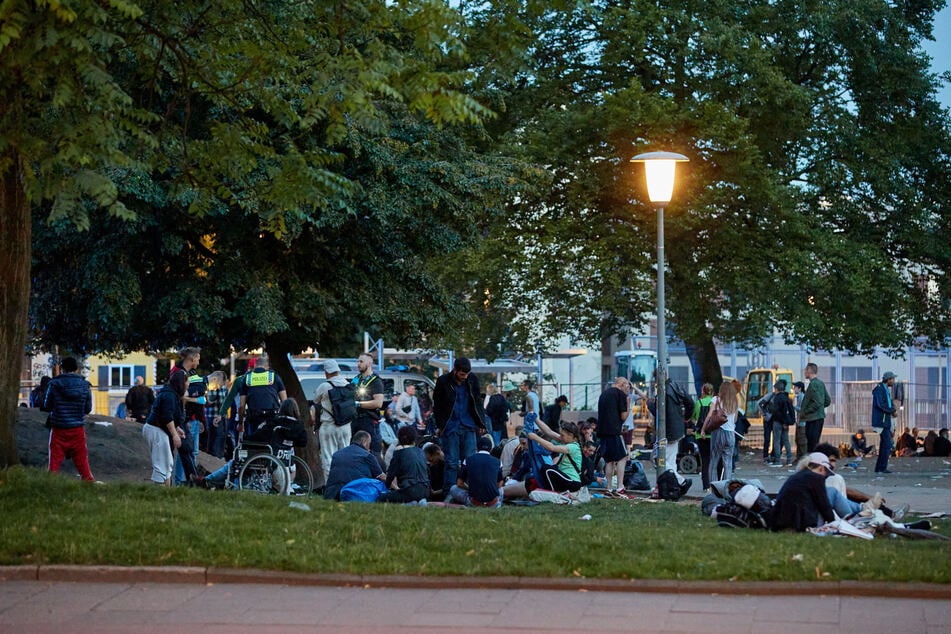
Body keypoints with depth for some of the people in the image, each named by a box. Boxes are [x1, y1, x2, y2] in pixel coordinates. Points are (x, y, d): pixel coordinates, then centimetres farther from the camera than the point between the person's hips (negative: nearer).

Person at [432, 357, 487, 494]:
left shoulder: (472, 380, 3)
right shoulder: (443, 381, -4)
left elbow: (477, 402, 14)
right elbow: (436, 405, 4)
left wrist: (481, 423, 9)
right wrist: (440, 426, -2)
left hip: (468, 427, 2)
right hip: (450, 427, -2)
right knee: (451, 462, -2)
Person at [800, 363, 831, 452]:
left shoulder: (813, 384, -15)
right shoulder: (821, 383, 15)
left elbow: (817, 403, -22)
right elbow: (828, 401, 20)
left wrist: (804, 412, -14)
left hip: (813, 418, -10)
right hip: (820, 417, 10)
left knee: (812, 444, -9)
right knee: (812, 443, 14)